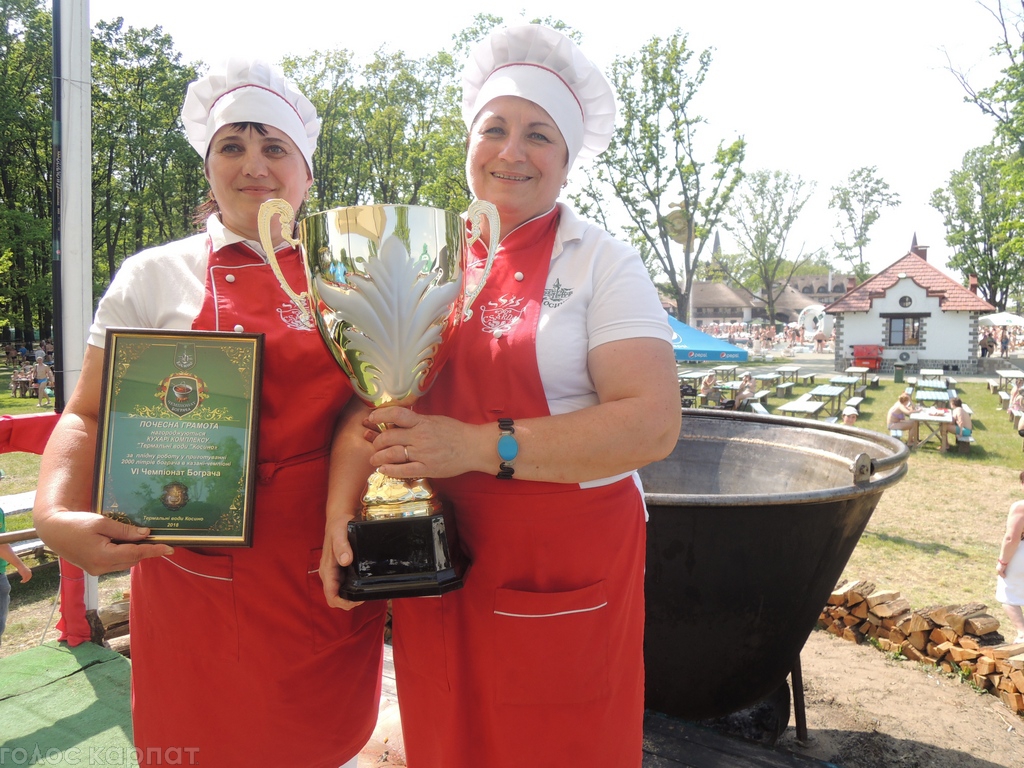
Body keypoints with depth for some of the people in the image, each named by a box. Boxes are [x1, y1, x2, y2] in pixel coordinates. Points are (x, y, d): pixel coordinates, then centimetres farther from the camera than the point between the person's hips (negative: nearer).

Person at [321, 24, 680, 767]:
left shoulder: (603, 262, -6)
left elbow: (653, 423, -17)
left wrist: (479, 447, -22)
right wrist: (341, 506, -10)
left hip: (563, 570, -3)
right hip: (437, 564, 4)